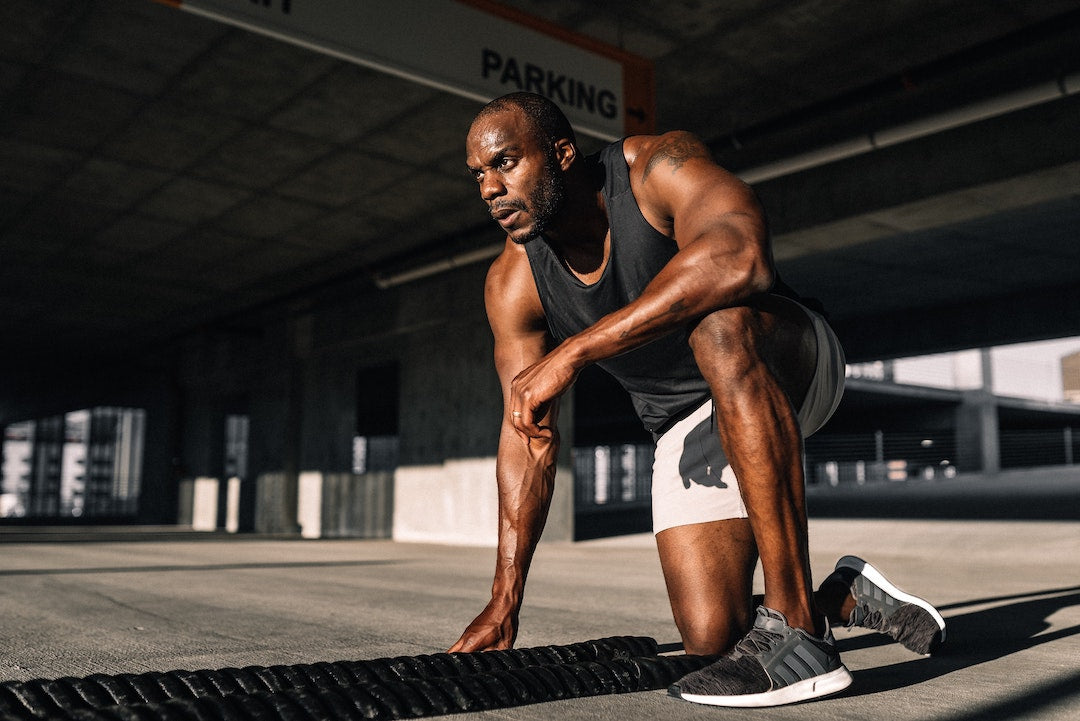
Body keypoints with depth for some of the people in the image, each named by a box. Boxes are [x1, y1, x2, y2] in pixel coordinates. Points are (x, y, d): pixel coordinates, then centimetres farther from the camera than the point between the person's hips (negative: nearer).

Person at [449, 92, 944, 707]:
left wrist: (573, 353, -46)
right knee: (712, 634, -11)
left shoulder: (659, 166, -23)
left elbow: (740, 256, -46)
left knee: (717, 322, -40)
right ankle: (844, 595, 22)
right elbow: (528, 437, -7)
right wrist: (505, 600, -10)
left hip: (788, 364, -4)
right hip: (687, 427, 5)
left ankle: (797, 629, -36)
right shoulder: (513, 285, -9)